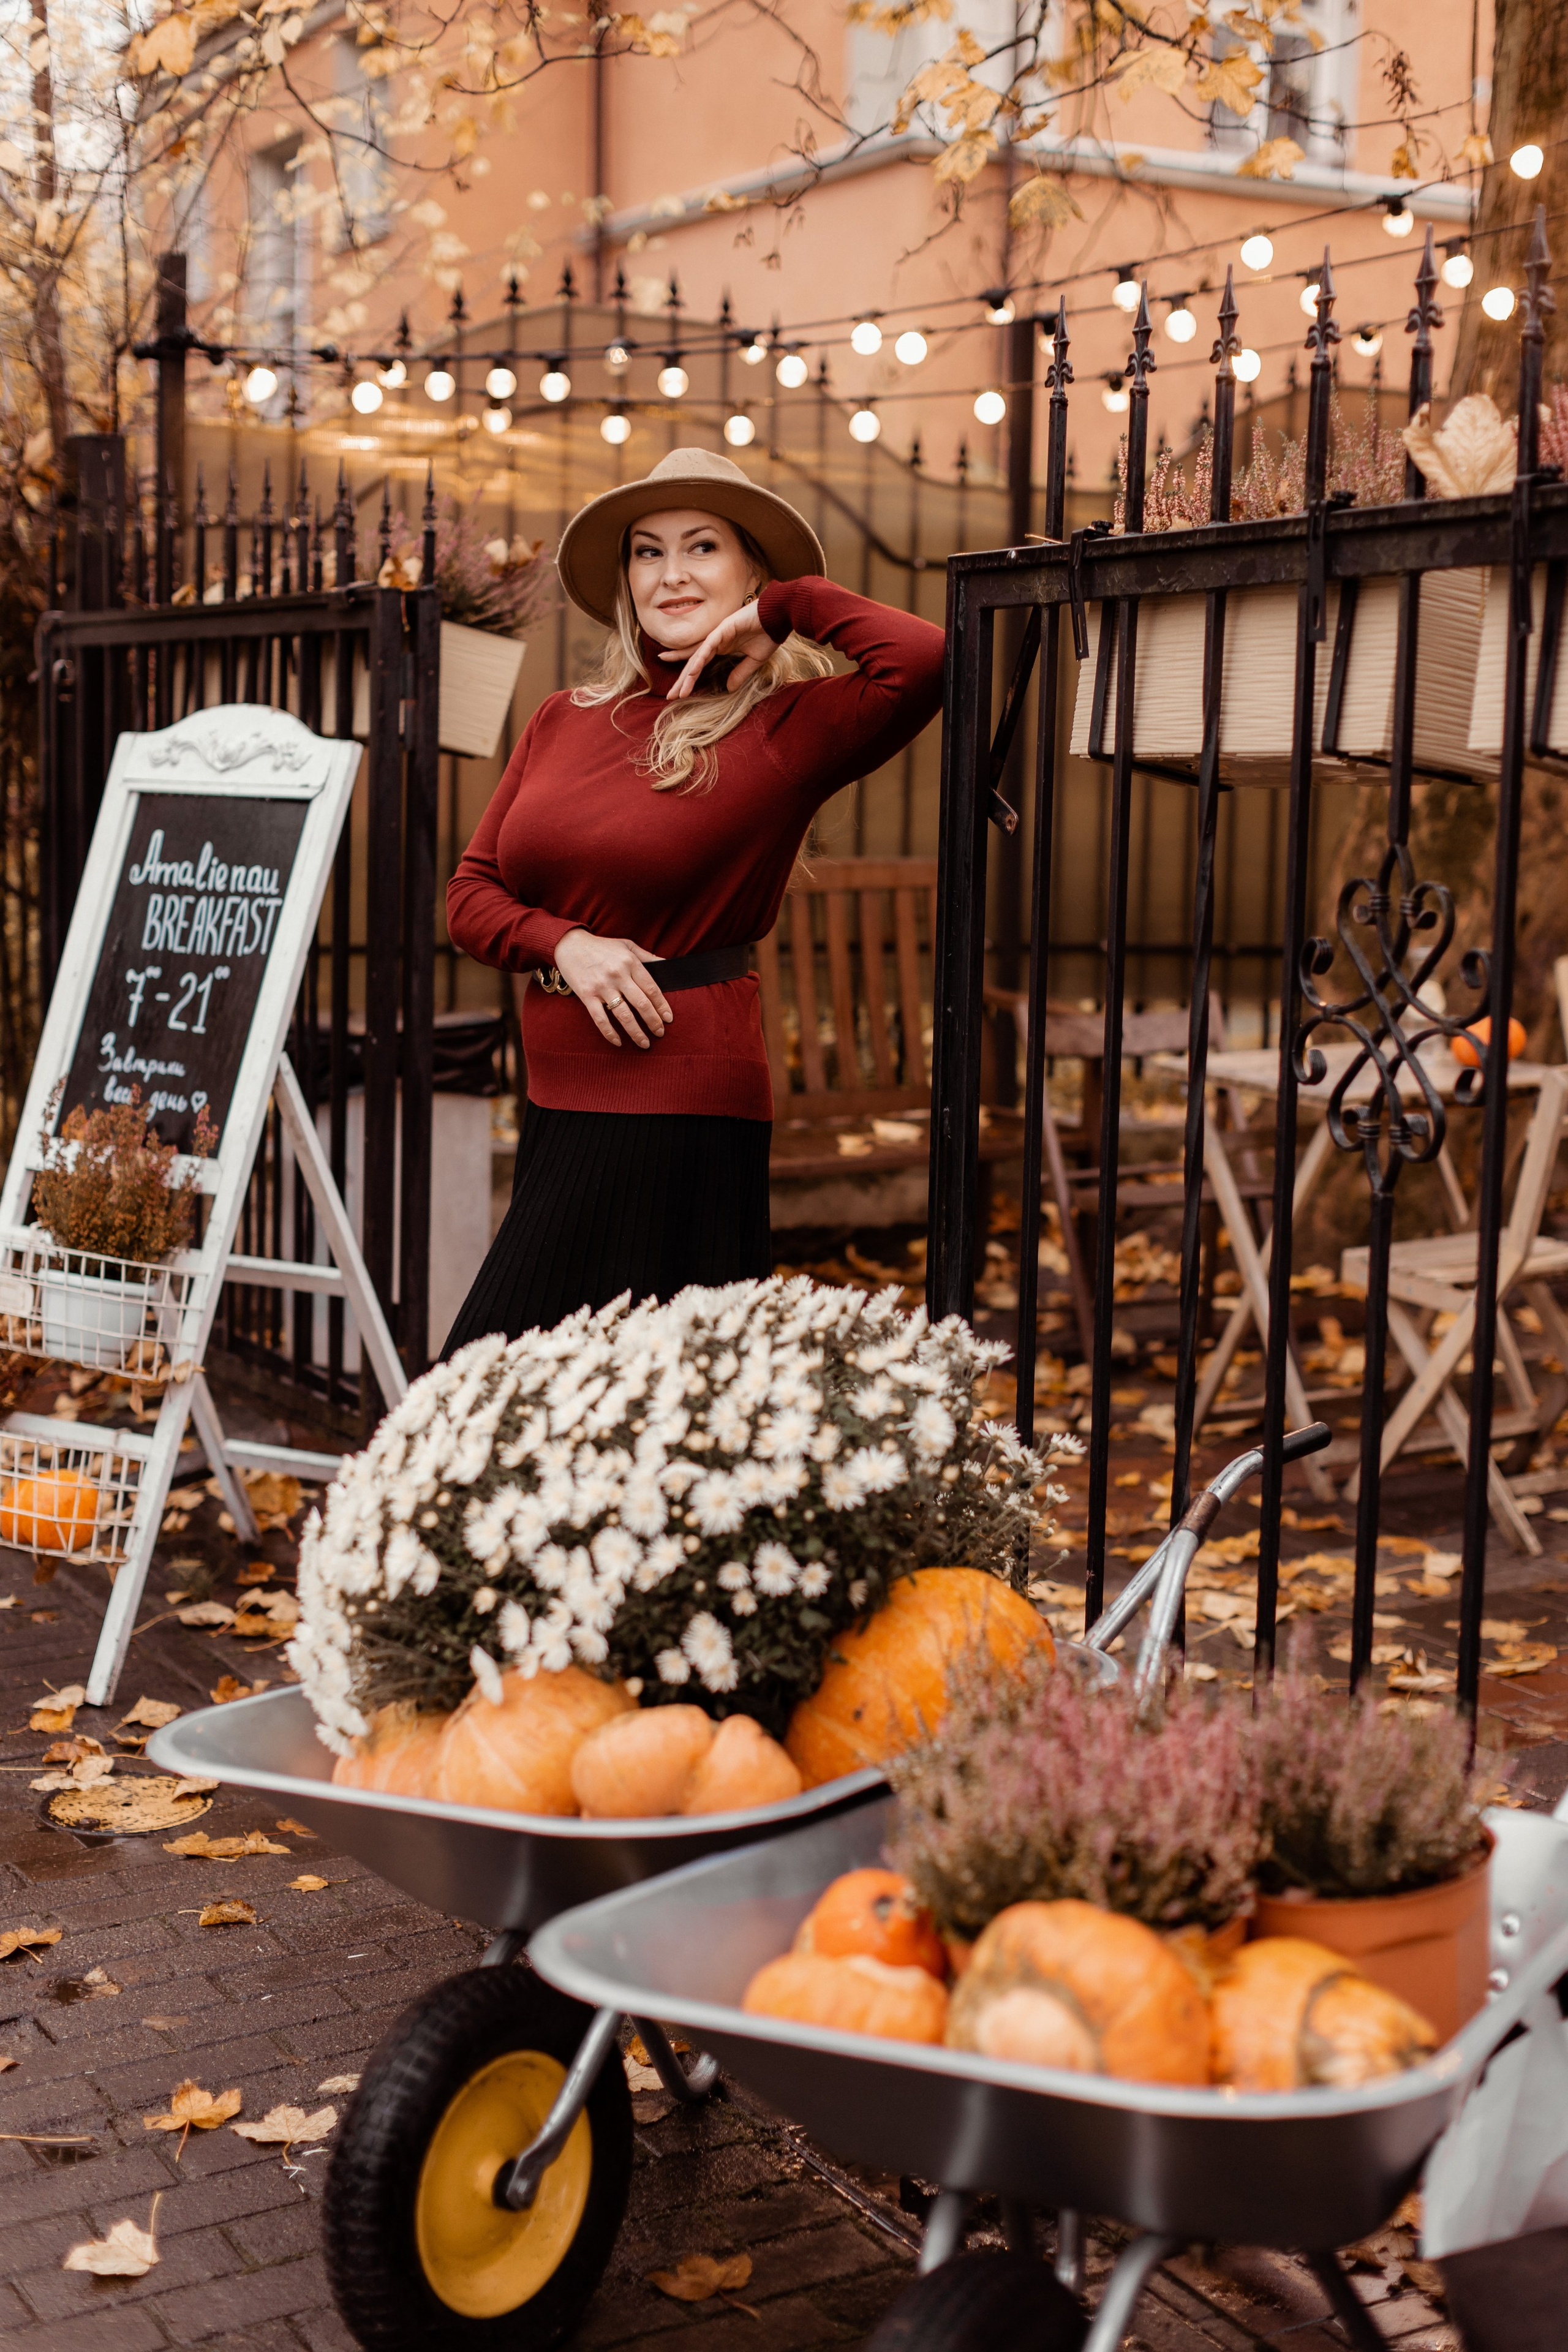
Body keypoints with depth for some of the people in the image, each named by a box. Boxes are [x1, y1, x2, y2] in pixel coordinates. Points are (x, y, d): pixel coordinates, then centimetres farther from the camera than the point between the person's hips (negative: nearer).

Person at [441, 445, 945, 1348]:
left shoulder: (786, 725, -6)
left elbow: (925, 661, -24)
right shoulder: (564, 720, 11)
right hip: (559, 1104, 6)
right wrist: (563, 943, -8)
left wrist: (788, 604, -10)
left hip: (680, 1112, -6)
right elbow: (471, 891, 12)